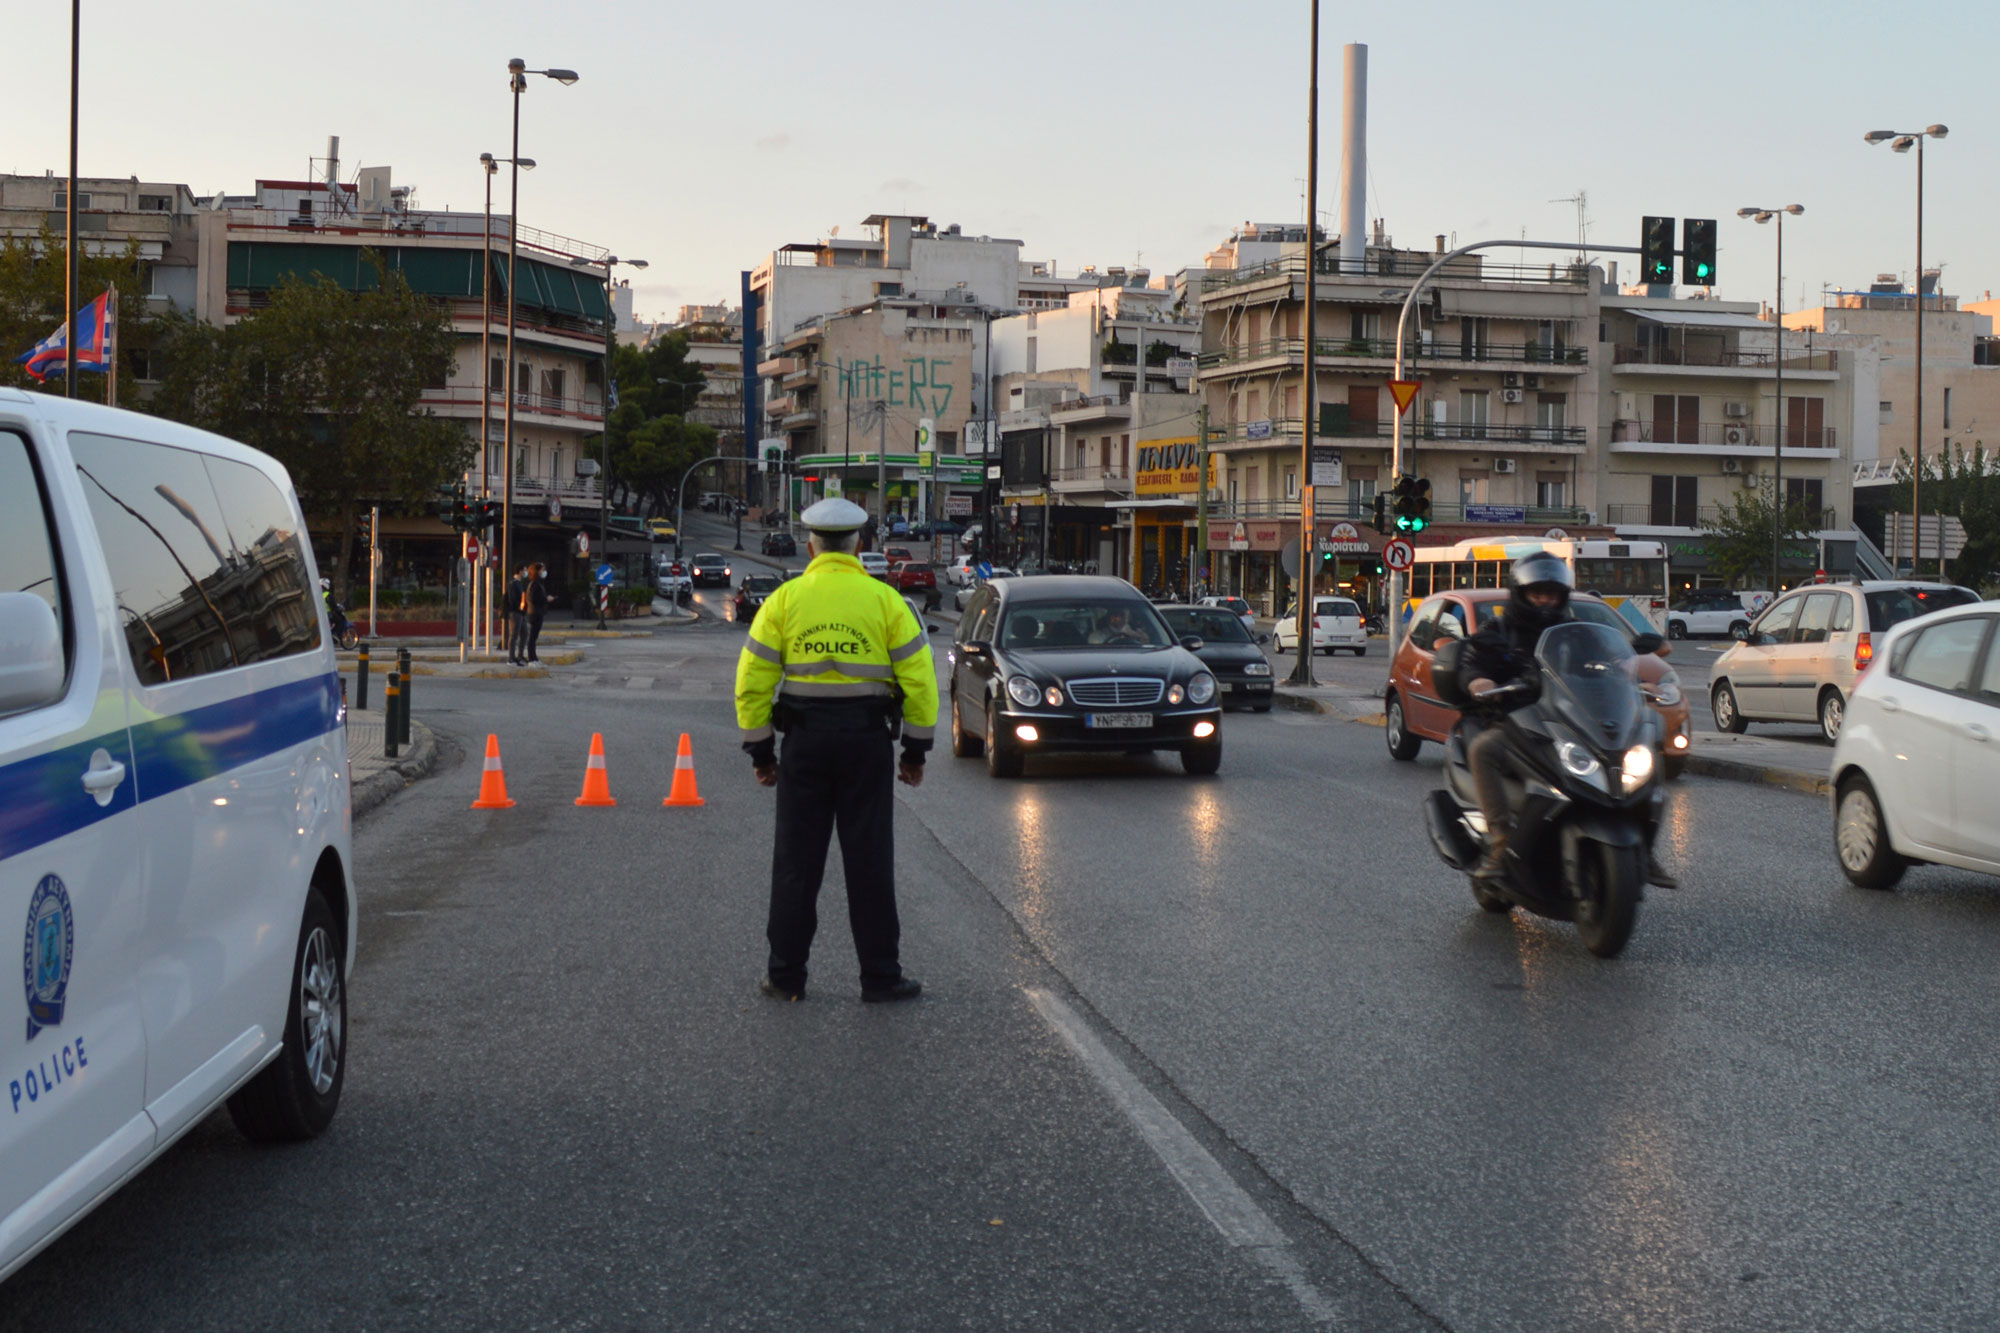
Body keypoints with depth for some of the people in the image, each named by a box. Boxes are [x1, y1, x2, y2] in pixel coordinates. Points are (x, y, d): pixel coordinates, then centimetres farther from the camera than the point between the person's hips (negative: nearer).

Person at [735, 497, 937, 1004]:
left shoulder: (784, 599, 2)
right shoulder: (884, 600, 0)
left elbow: (753, 681, 0)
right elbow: (919, 679, -1)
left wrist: (760, 751, 7)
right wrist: (916, 751, 6)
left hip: (804, 738, 1)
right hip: (867, 738, 0)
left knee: (797, 861, 7)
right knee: (869, 862, 4)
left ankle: (785, 975, 11)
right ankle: (881, 976, 7)